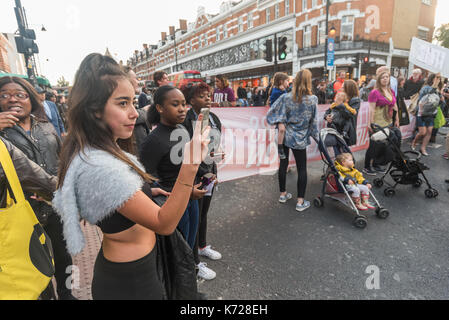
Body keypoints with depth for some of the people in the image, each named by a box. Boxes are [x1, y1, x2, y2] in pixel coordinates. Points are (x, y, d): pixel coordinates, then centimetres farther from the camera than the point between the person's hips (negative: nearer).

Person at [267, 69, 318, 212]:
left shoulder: (286, 97, -8)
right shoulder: (313, 100, -10)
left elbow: (271, 114, -6)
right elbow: (313, 121, -3)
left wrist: (279, 123, 9)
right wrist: (315, 136, 10)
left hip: (285, 136, 2)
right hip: (300, 139, -2)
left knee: (283, 164, 15)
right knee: (302, 169, 7)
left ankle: (283, 194, 30)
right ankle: (300, 202, 12)